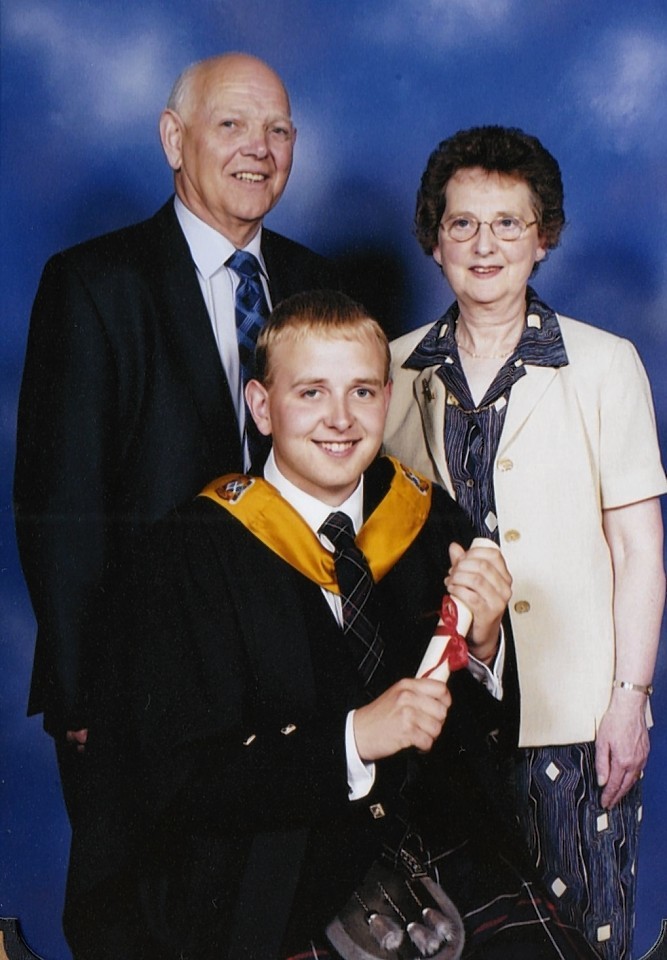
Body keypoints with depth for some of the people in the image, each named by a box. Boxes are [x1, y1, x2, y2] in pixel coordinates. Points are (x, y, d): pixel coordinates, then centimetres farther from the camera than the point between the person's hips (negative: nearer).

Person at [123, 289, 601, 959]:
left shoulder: (431, 521, 3)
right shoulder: (190, 553, -9)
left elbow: (469, 731, 9)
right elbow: (179, 779, -12)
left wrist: (482, 644, -11)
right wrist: (352, 738, -23)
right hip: (272, 892, -3)